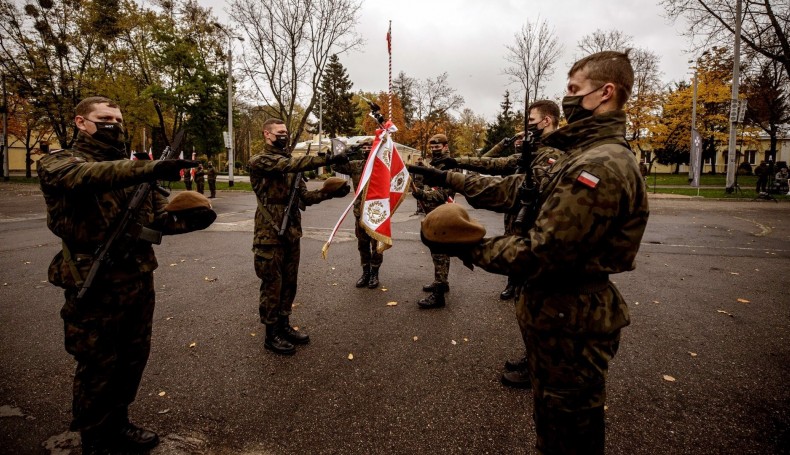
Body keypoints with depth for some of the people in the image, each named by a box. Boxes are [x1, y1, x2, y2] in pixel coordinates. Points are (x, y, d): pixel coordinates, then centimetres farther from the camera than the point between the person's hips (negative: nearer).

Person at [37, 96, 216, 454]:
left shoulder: (132, 169, 14)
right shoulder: (59, 163, -4)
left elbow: (160, 216, 8)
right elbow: (87, 177, -29)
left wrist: (191, 219, -14)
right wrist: (151, 168, -44)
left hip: (139, 282, 6)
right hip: (96, 286, -6)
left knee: (132, 360, 18)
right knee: (97, 368, 8)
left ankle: (117, 426, 39)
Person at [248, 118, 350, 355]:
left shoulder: (289, 163, 16)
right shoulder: (260, 161, -9)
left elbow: (304, 197, 10)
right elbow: (292, 165, -27)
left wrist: (330, 192, -6)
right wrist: (328, 159, -34)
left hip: (291, 233, 7)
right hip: (270, 235, -7)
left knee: (289, 283, 14)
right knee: (272, 285, 2)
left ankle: (284, 326, 29)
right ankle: (271, 335, 15)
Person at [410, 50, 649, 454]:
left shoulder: (599, 166, -26)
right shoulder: (588, 154, 11)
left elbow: (541, 253, -28)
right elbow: (516, 190, 10)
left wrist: (466, 248, -18)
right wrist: (450, 178, 8)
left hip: (570, 322, -10)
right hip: (565, 312, 10)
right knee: (557, 420, 28)